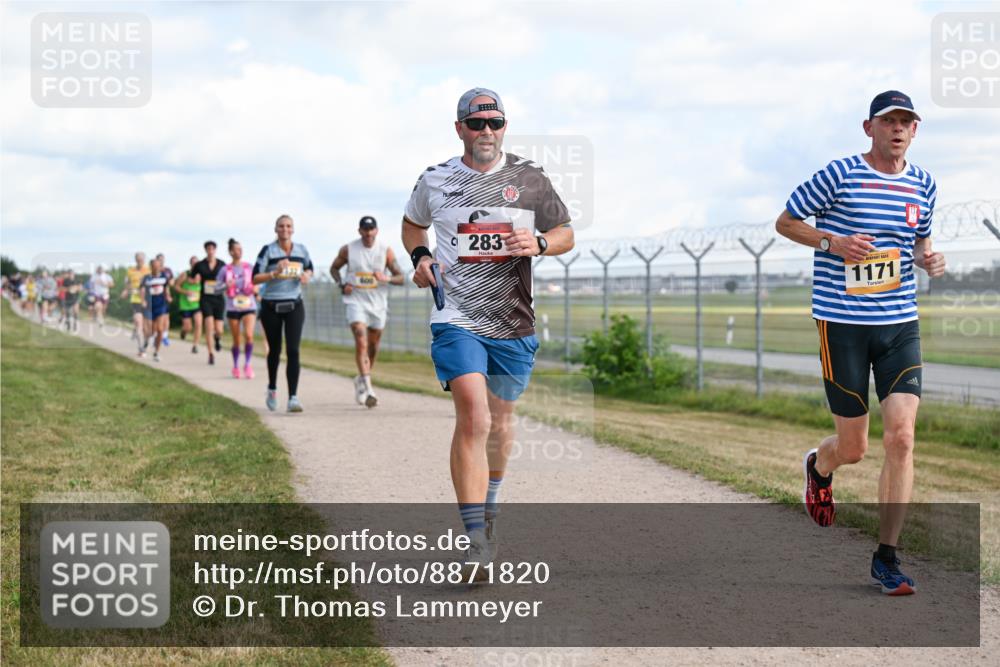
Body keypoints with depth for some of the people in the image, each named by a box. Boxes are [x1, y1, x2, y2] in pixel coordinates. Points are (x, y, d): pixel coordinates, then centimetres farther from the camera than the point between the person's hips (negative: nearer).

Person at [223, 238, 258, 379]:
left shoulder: (250, 267, 3)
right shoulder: (225, 270, 1)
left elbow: (256, 285, 13)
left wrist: (255, 289, -9)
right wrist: (226, 286, -16)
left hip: (249, 306, 0)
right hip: (233, 308, 0)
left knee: (248, 335, -19)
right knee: (236, 340, 4)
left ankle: (247, 365, -7)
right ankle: (235, 366, 22)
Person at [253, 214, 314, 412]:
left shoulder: (301, 250, 5)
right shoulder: (268, 251, -5)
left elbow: (309, 268, 22)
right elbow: (255, 278, -10)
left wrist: (307, 276, 0)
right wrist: (274, 273, -24)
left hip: (294, 306, 1)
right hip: (271, 306, -1)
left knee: (293, 351, -13)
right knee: (275, 350, 12)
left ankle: (293, 397, -18)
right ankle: (272, 390, 36)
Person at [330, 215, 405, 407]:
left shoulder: (386, 251, -1)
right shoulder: (348, 250, -2)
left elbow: (400, 277, 1)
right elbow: (334, 268, 13)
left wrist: (386, 278, -20)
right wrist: (342, 285, -5)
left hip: (378, 303, 3)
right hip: (356, 301, -3)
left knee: (373, 346, 13)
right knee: (361, 342, -19)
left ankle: (361, 380, 37)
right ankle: (367, 388, -25)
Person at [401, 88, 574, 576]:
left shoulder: (529, 180, 3)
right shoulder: (434, 181, 4)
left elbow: (566, 233, 10)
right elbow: (413, 223, 24)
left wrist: (539, 243, -12)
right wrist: (420, 256, 3)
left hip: (514, 324, 2)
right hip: (457, 320, -2)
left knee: (499, 422, 15)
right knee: (473, 418, -19)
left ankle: (487, 508, 42)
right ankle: (475, 540, -19)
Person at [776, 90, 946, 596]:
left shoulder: (923, 185, 9)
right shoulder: (839, 176, -7)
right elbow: (786, 221, 2)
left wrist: (928, 260, 2)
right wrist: (833, 242, -14)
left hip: (900, 324, 4)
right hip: (843, 323, -3)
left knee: (901, 436, -9)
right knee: (853, 448, 3)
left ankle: (886, 556, 1)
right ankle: (818, 466, 43)